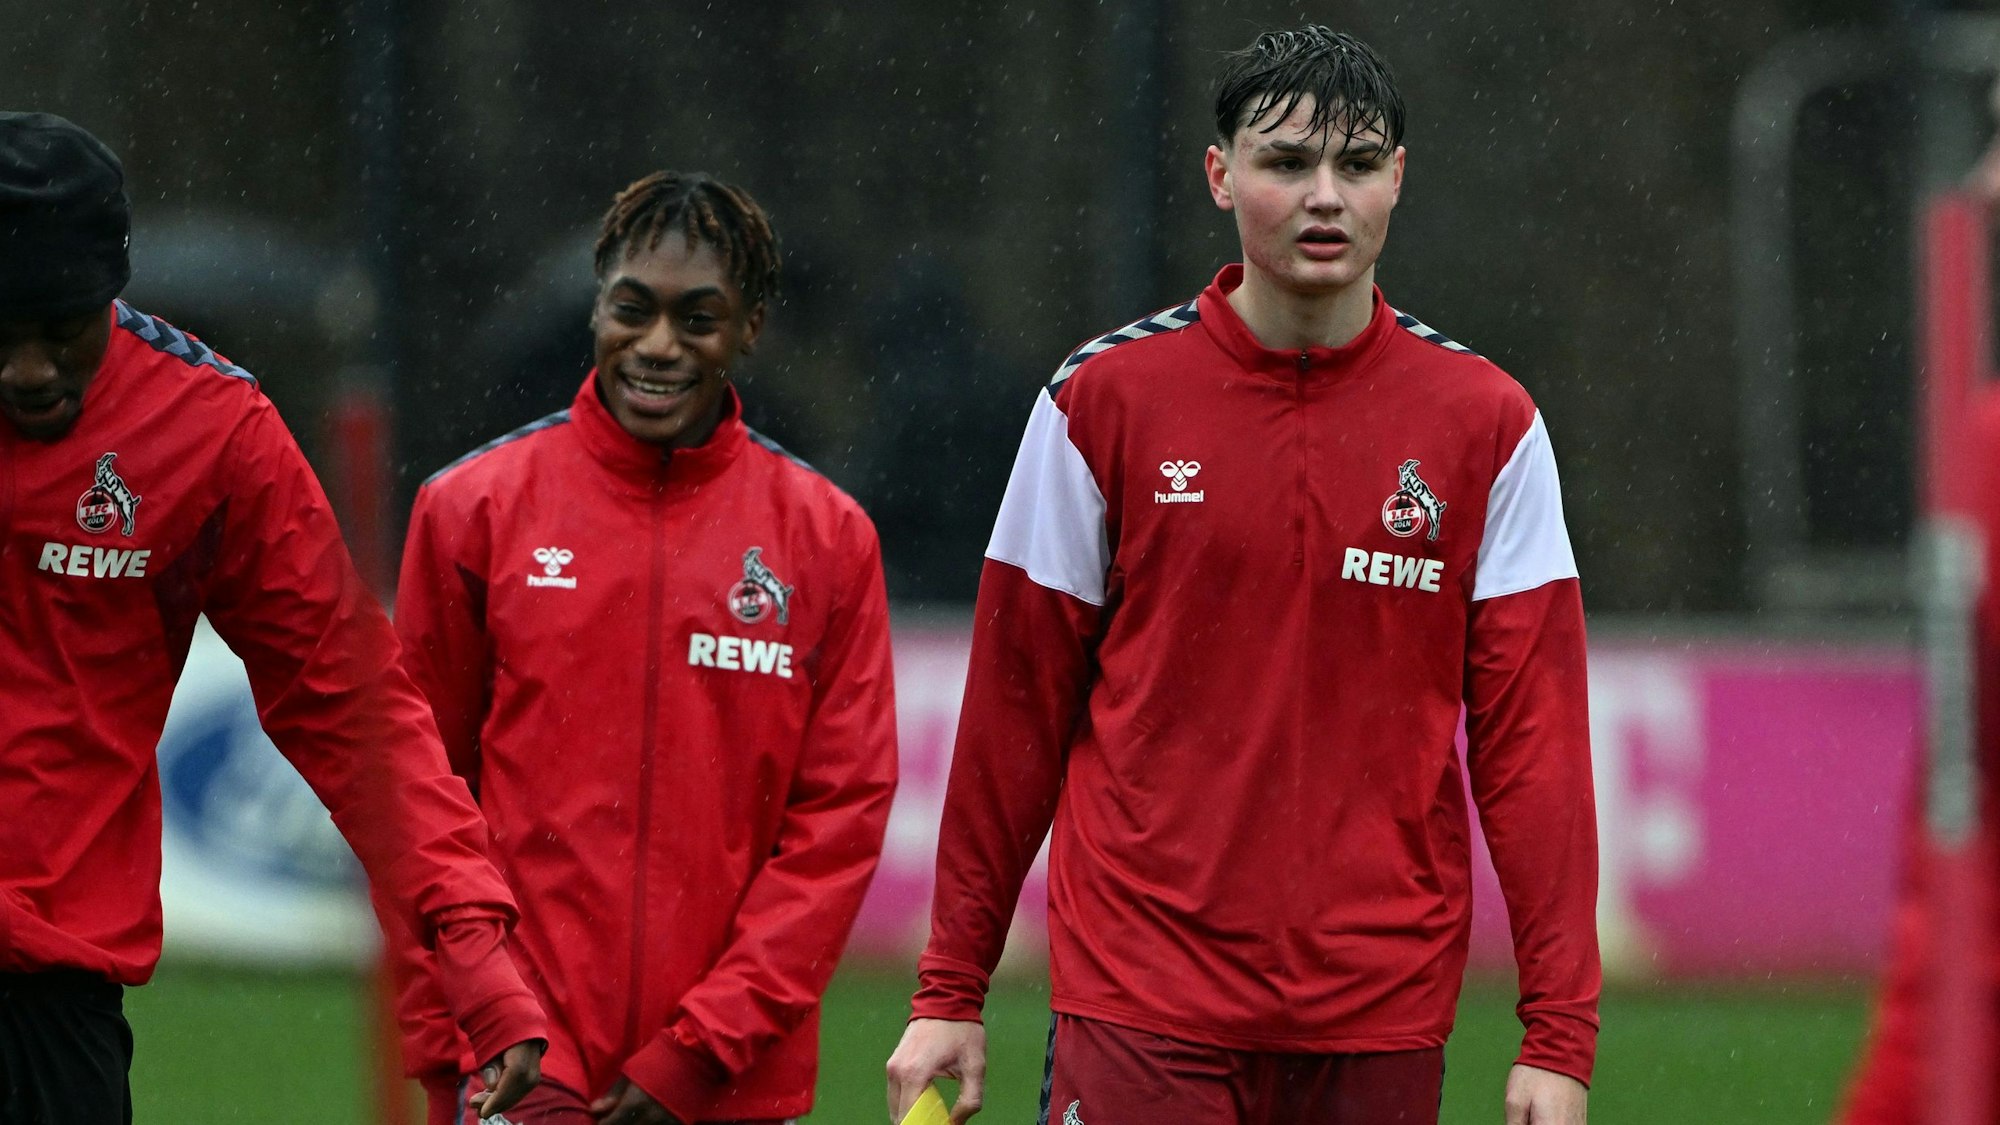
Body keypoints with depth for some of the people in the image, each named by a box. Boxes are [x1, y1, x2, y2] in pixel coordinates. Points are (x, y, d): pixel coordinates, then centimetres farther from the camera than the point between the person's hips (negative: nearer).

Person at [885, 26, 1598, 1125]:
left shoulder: (1488, 425, 3)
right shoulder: (1103, 400, 1)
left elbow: (1530, 742, 1)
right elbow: (1013, 715, 5)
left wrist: (1558, 1037, -6)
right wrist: (950, 991, 5)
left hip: (1382, 1020, 1)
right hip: (1140, 1010, -1)